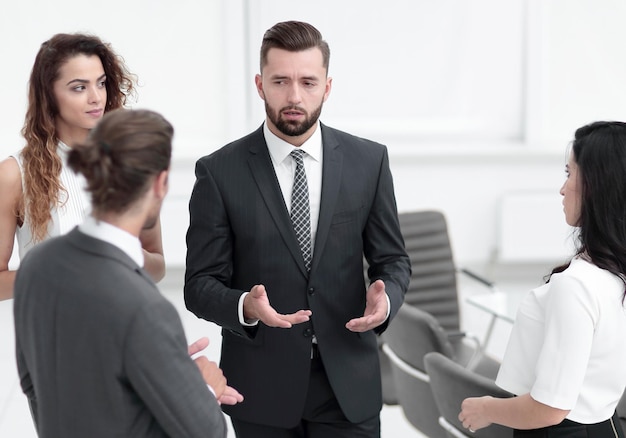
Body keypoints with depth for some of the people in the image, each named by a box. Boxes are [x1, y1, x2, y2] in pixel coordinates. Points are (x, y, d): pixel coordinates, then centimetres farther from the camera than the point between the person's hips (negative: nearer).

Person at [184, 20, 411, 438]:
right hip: (261, 387, -1)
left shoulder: (368, 160, -1)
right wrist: (245, 306, -26)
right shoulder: (219, 172, -6)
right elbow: (201, 283, -5)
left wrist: (385, 298, -15)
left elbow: (392, 259, 6)